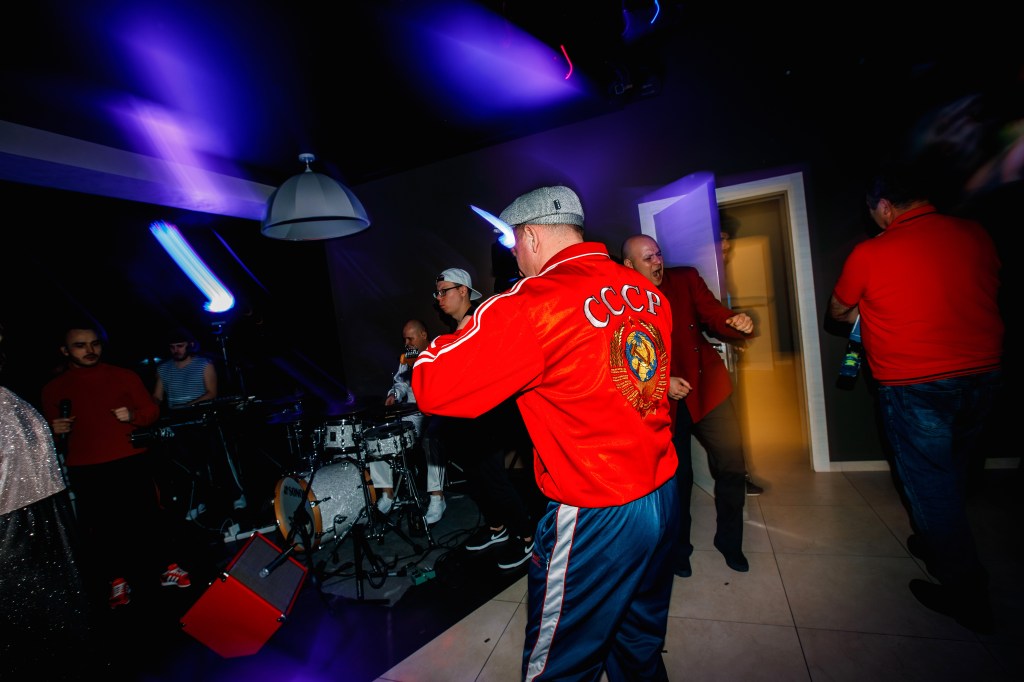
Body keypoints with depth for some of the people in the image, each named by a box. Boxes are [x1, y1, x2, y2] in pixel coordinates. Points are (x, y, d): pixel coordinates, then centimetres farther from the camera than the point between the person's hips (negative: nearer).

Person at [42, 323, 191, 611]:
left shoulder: (124, 376, 4)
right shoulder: (53, 388, 6)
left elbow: (152, 410, 5)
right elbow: (49, 431, 15)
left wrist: (132, 416, -15)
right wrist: (55, 431, -7)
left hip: (133, 462, -1)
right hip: (85, 471, 1)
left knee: (148, 517, 5)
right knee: (102, 526, 6)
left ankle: (166, 566, 21)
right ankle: (117, 579, 24)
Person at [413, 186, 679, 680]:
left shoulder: (532, 304, -20)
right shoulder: (648, 293, 2)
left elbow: (431, 386, -20)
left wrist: (466, 327, -2)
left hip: (595, 518, -7)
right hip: (663, 495, 7)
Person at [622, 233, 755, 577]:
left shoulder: (686, 279, 0)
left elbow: (713, 314, -4)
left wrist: (737, 322, -26)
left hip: (706, 385, 3)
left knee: (732, 465, 5)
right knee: (677, 476, 9)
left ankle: (729, 540, 32)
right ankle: (679, 547, 35)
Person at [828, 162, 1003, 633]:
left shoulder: (869, 253, -13)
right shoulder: (975, 234, 0)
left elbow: (838, 311, 2)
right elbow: (989, 290, 18)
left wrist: (869, 315, 24)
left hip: (914, 387, -6)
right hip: (983, 375, 6)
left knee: (929, 484, 9)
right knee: (951, 474, 23)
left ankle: (965, 590, 20)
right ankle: (937, 543, 44)